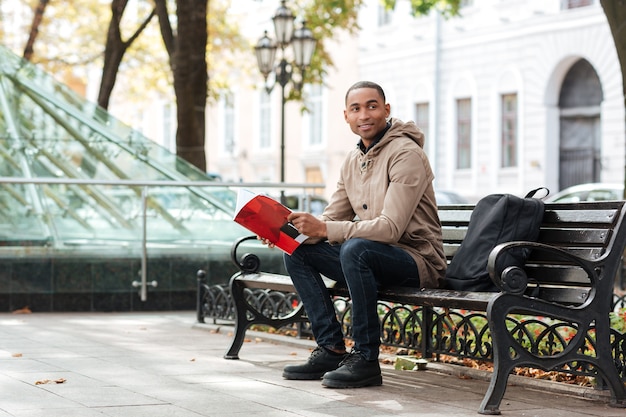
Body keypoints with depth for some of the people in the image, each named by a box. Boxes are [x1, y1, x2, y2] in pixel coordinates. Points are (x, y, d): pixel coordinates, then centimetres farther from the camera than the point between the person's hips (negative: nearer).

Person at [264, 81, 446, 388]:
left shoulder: (406, 154, -16)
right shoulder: (353, 160, 11)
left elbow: (390, 228, -25)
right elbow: (332, 218, 10)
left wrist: (324, 228, -30)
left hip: (417, 260, -8)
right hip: (374, 258, 9)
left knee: (355, 248, -36)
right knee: (297, 253, -2)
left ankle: (366, 359, -25)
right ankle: (332, 350, -3)